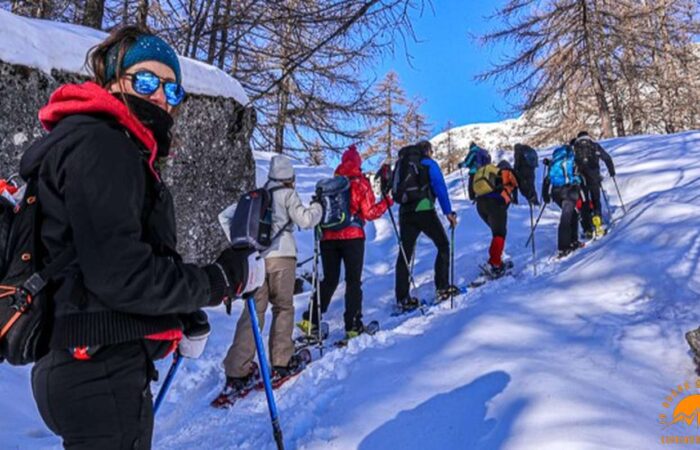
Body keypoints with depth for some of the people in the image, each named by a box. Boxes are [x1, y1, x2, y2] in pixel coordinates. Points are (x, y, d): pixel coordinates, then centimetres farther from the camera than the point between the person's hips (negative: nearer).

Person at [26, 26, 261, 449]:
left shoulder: (121, 149, 16)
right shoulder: (98, 145, -16)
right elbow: (121, 274, -24)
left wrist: (184, 317, 12)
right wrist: (225, 278, -15)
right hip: (100, 370, -10)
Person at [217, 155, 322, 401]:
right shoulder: (287, 194, 0)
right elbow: (304, 220, -4)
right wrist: (318, 206, 13)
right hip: (281, 256, -4)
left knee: (253, 311, 3)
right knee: (283, 308, 10)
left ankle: (237, 373, -1)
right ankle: (281, 363, 14)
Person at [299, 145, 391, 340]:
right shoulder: (360, 183, -1)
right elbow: (369, 213, -5)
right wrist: (387, 202, 8)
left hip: (328, 238, 4)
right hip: (352, 237, -4)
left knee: (329, 280, 15)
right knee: (353, 281, 4)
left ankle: (310, 320, 10)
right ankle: (352, 325, 1)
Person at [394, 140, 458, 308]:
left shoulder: (402, 163, 22)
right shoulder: (429, 163, 4)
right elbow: (440, 188, -8)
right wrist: (448, 212, -10)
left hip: (405, 212, 5)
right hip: (424, 210, -5)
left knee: (405, 253, 5)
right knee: (443, 245, 11)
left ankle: (402, 298, 4)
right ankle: (442, 288, 6)